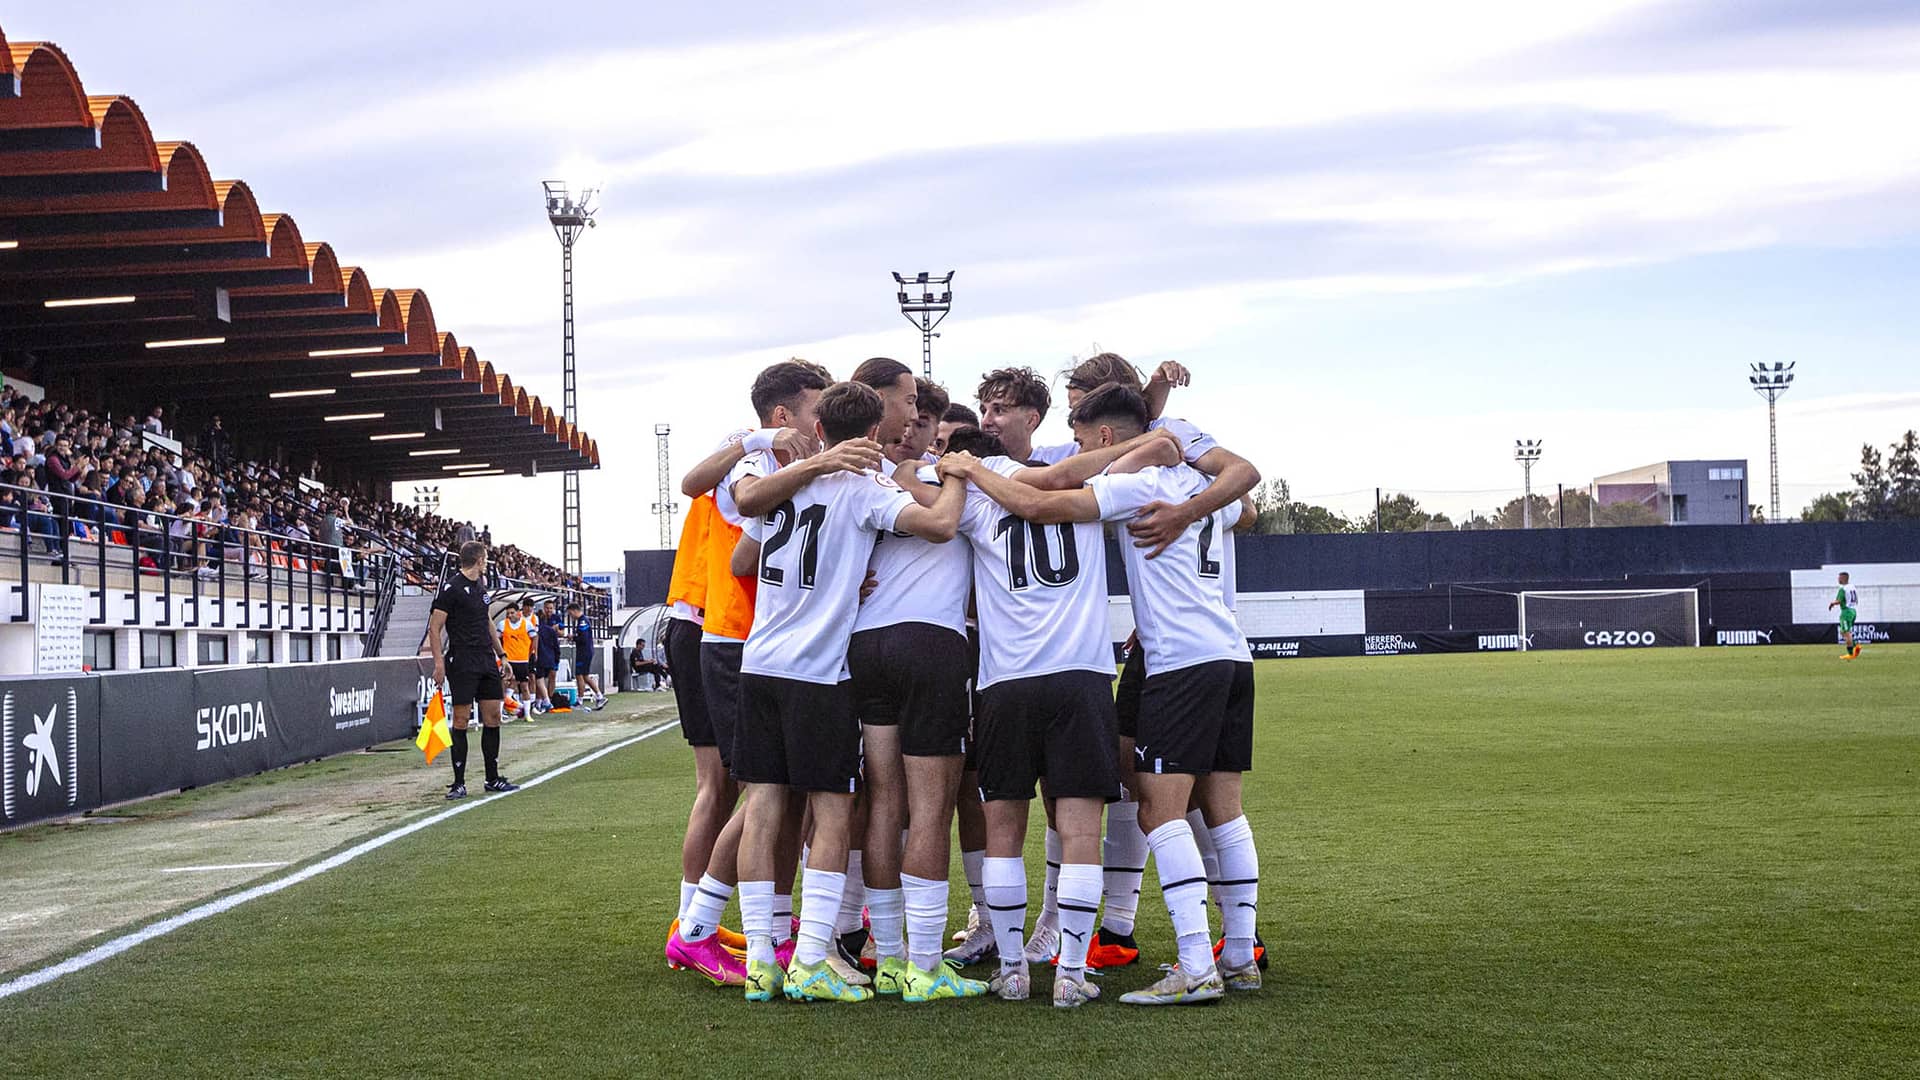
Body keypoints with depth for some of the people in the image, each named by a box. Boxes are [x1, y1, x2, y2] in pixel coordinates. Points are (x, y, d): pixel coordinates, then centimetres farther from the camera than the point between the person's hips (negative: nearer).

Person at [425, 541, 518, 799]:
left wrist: (501, 654, 24)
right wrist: (439, 663, -17)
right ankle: (459, 783, -1)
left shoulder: (481, 588, 15)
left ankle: (493, 778, 15)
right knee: (461, 720, -5)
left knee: (493, 717, 7)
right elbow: (434, 628, -11)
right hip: (462, 663, -8)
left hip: (487, 661, 8)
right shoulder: (452, 588, -9)